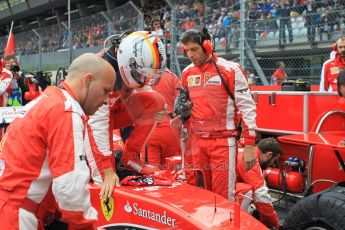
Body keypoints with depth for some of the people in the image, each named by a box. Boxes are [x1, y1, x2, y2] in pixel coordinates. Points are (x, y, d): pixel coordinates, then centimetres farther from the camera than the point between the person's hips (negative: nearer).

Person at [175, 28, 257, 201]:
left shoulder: (230, 70, -8)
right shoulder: (187, 73, 10)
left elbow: (247, 107, -8)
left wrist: (249, 145, -11)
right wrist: (181, 117, 3)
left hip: (223, 141, -5)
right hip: (197, 142, 6)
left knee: (224, 196, -3)